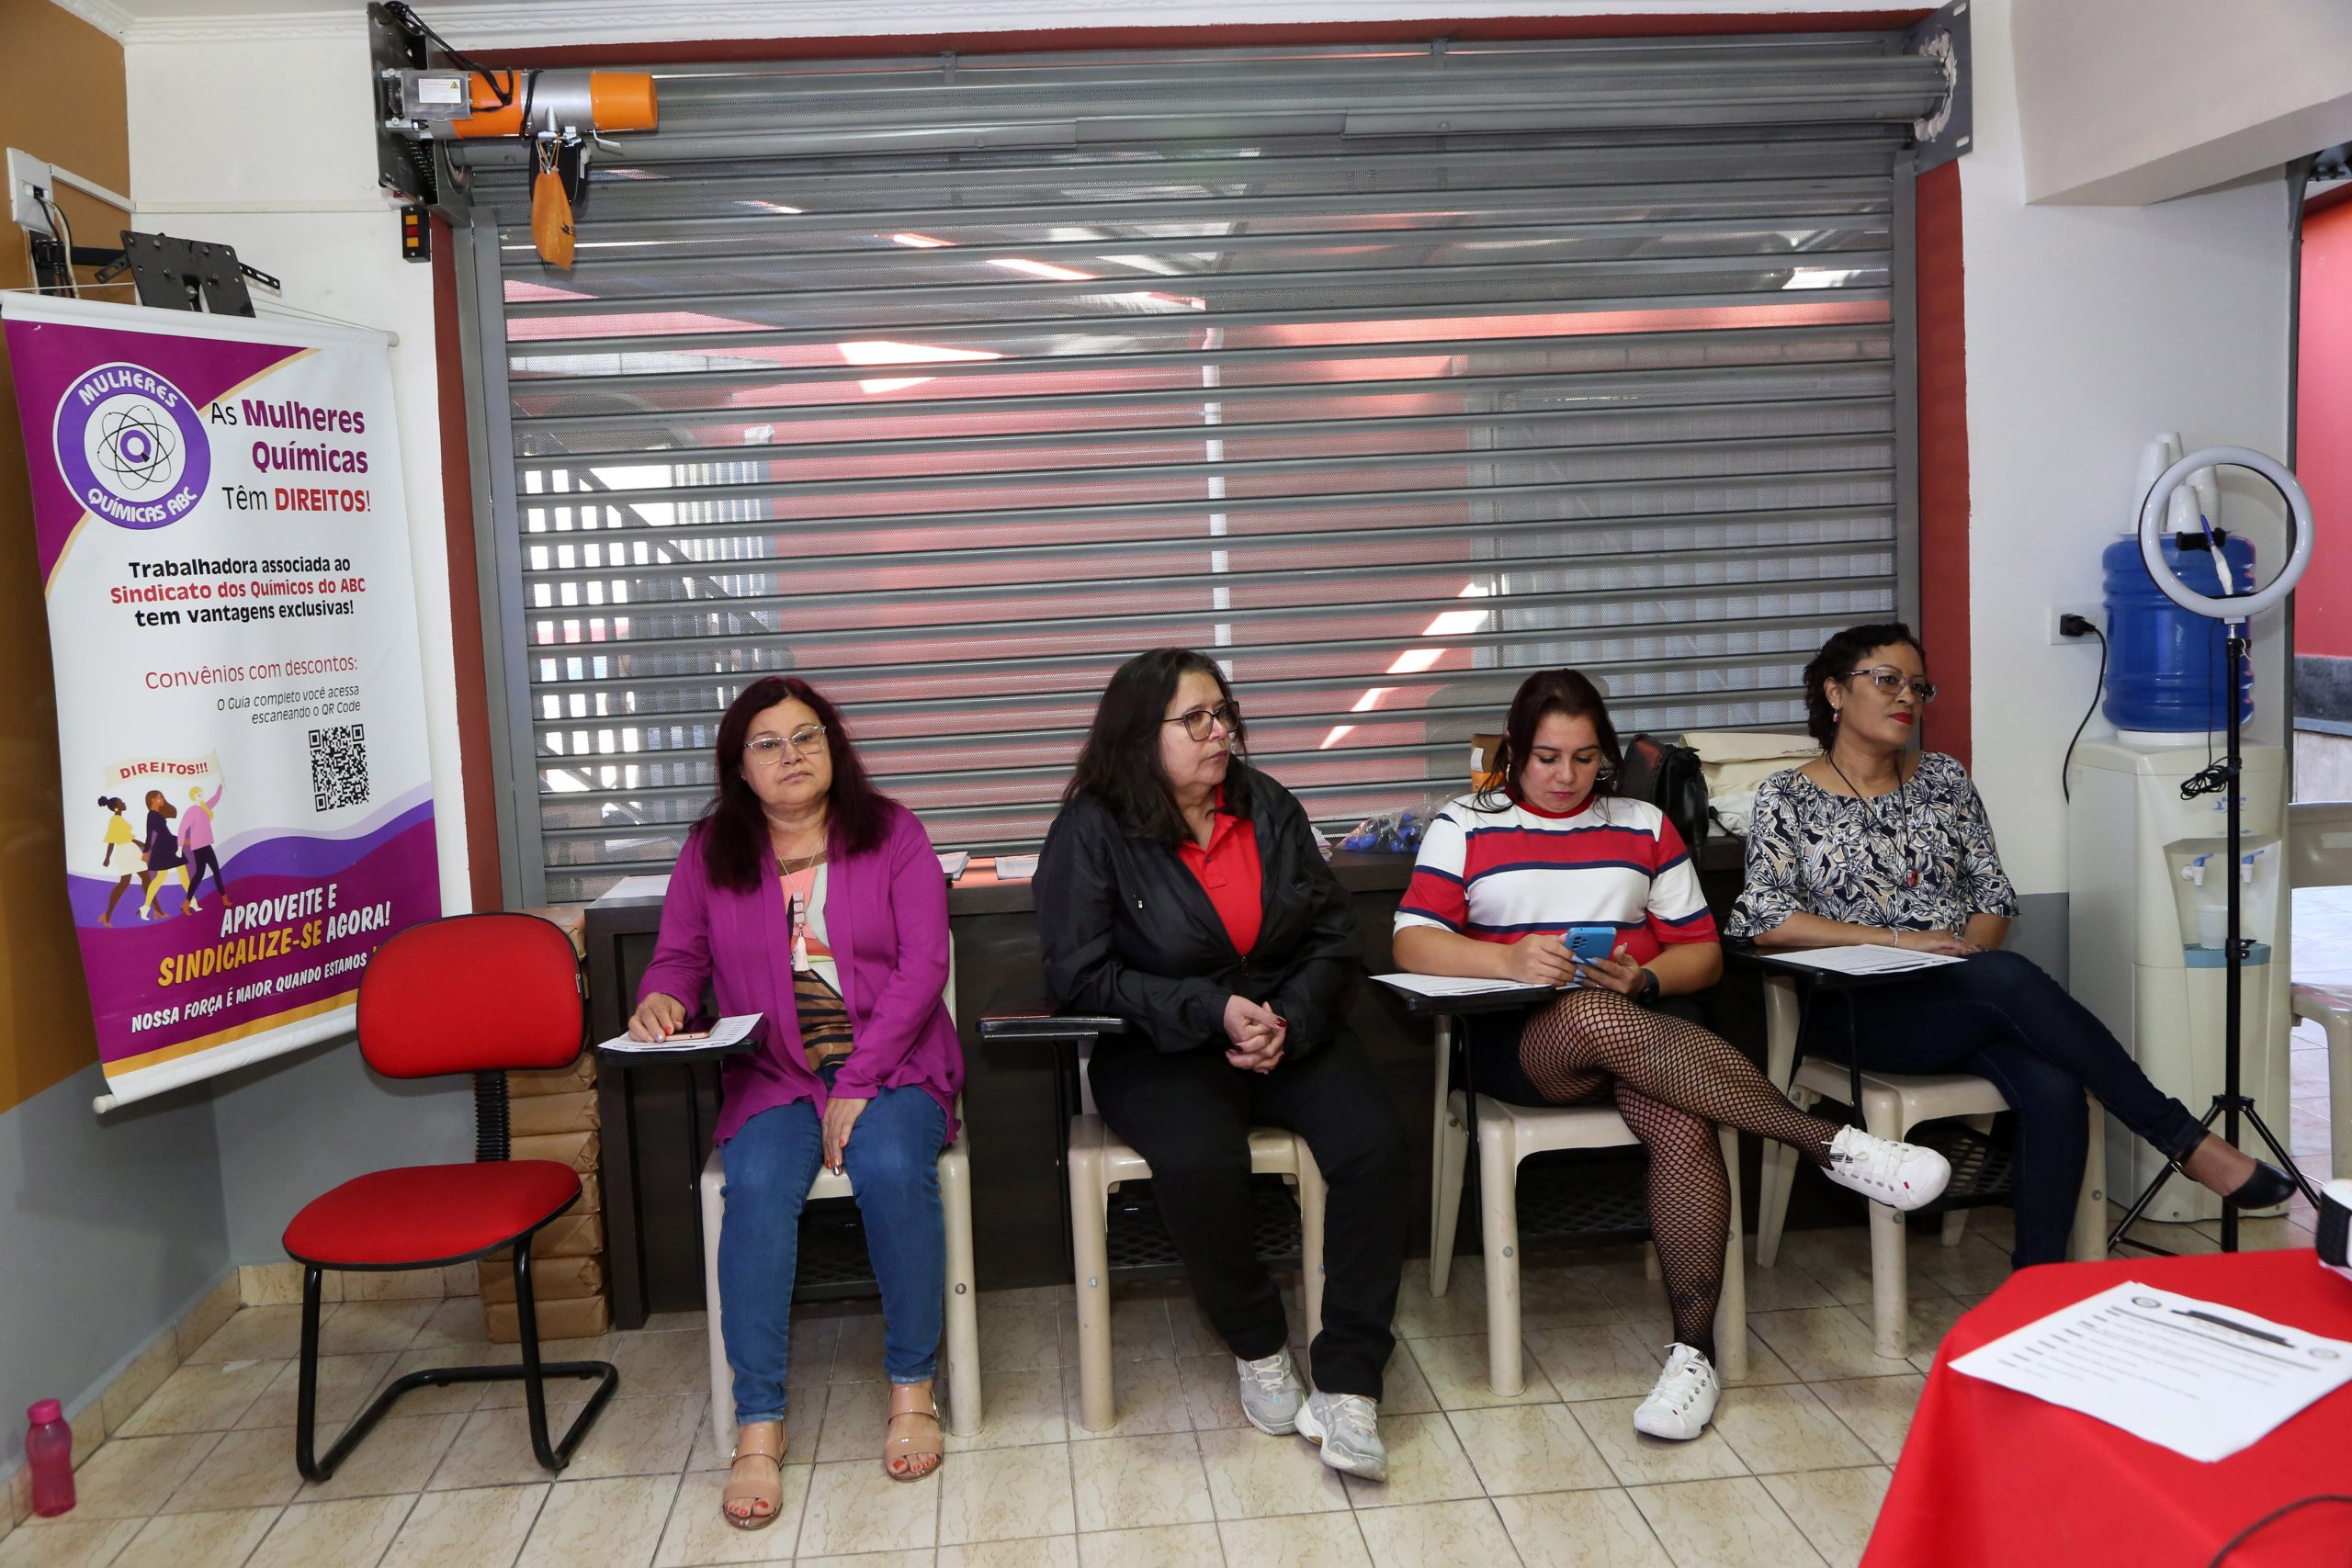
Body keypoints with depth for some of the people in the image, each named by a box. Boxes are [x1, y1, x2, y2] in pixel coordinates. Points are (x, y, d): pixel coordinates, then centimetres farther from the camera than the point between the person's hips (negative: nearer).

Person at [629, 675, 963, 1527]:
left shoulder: (890, 833, 2)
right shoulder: (710, 851, 9)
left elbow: (923, 964, -5)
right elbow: (680, 955, 14)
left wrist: (859, 1084, -14)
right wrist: (661, 998, -13)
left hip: (893, 1064, -1)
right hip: (774, 1075, 1)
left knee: (890, 1168, -32)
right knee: (759, 1186, -30)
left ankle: (912, 1389, -14)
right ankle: (758, 1425, -21)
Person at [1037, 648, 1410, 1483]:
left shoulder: (1268, 808, 7)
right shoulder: (1093, 832, -6)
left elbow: (1335, 935, 8)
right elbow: (1080, 972, -10)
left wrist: (1289, 1021, -10)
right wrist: (1213, 1010, -18)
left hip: (1291, 1031, 4)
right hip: (1162, 1048, -3)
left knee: (1374, 1141, -24)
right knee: (1199, 1163, -34)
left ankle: (1346, 1384, -15)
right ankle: (1258, 1346, -5)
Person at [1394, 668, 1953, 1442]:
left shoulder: (1643, 826, 19)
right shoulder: (1464, 827, 12)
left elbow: (1703, 954, 14)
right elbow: (1412, 942, -3)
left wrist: (1643, 979, -8)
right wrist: (1509, 958, -21)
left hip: (1648, 1022, 2)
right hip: (1520, 1039, -2)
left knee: (1683, 1120, -32)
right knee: (1595, 1018, -38)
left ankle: (1694, 1348, -24)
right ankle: (1828, 1142, -34)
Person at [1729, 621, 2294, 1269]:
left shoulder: (1943, 777, 16)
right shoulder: (1789, 797, 3)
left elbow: (1994, 896, 13)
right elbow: (1762, 919, -11)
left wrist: (1969, 955, -9)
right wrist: (1897, 940, -15)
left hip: (1962, 997, 4)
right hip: (1857, 1011, -4)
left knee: (2055, 1086, -29)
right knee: (2010, 978, -33)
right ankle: (2185, 1141, -25)